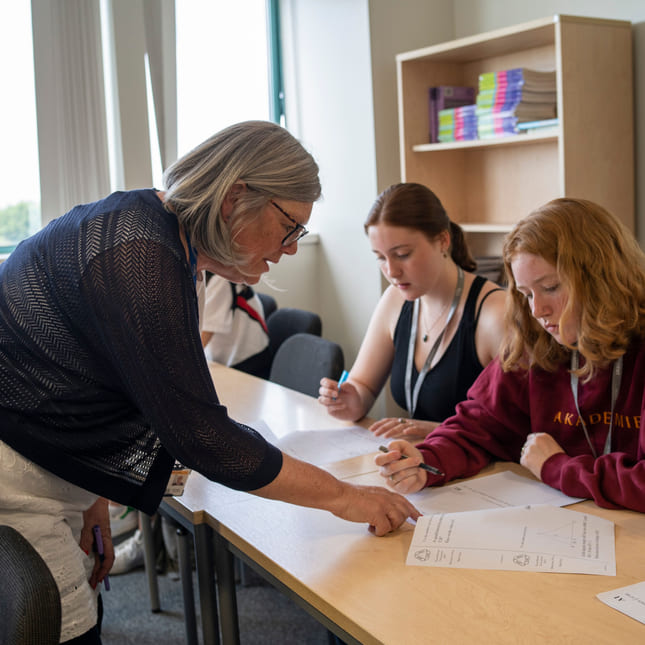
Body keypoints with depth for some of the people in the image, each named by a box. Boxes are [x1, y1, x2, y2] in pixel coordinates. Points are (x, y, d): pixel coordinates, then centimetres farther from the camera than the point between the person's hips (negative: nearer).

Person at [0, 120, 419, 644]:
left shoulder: (150, 226, 7)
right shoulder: (139, 258, -25)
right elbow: (199, 433, -25)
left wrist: (92, 502, 10)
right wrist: (341, 495, -15)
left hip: (42, 477, 10)